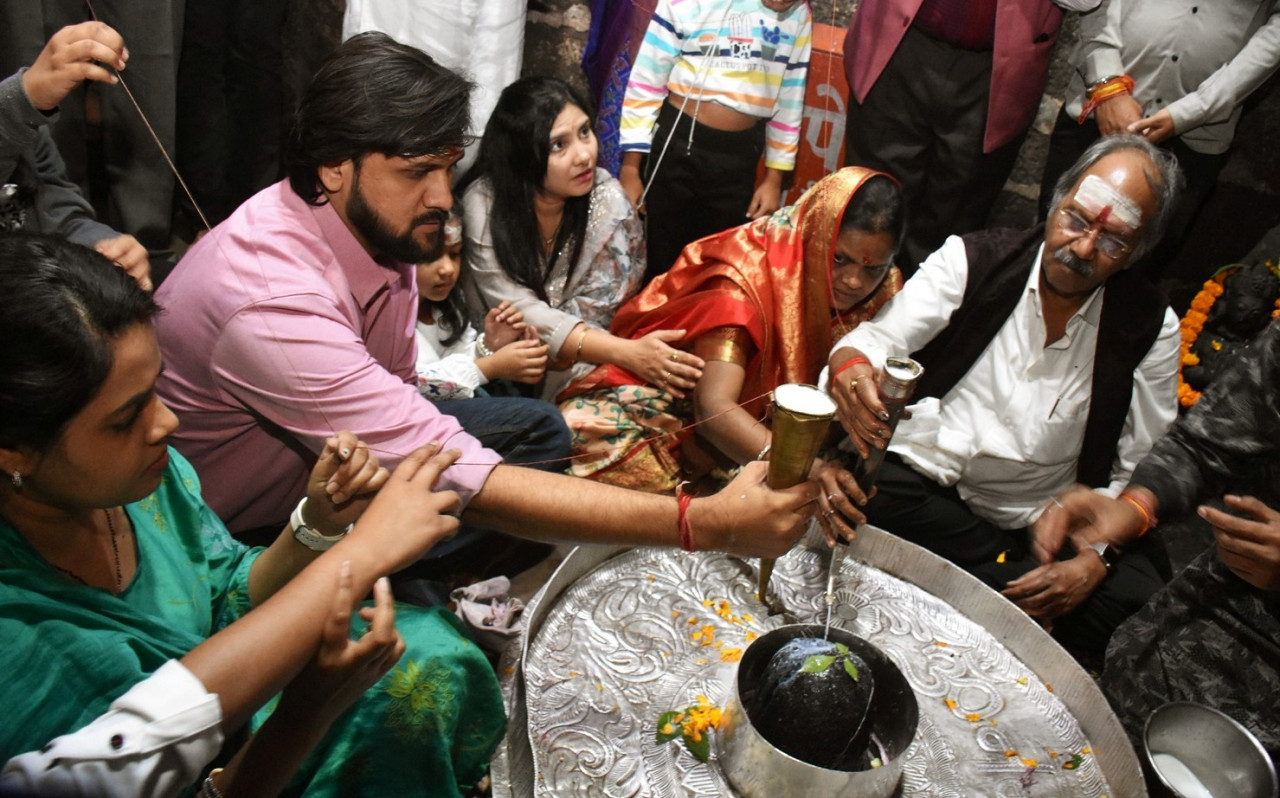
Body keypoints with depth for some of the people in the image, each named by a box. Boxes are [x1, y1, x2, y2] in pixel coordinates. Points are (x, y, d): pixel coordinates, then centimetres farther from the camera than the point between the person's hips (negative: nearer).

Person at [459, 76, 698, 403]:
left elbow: (595, 309, -9)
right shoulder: (484, 202, -20)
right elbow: (519, 311, -27)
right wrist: (628, 353, -39)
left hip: (571, 367, 2)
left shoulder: (606, 201, -14)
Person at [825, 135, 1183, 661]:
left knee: (1137, 598, -26)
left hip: (1042, 525, 1)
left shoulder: (1150, 329, 4)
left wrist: (1094, 559, -12)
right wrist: (850, 366, -36)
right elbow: (877, 338, -10)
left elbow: (1139, 475, 5)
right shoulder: (972, 261, 0)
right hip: (923, 485, -1)